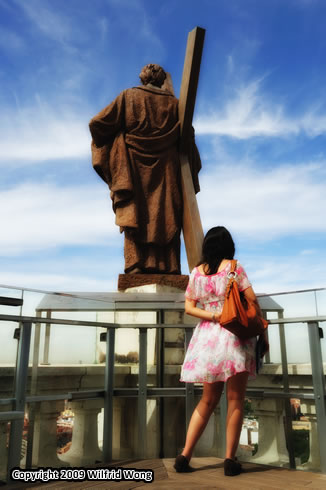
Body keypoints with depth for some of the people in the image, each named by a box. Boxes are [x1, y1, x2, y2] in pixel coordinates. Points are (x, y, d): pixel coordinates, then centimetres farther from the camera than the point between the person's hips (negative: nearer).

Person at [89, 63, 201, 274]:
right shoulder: (174, 103, 10)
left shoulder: (129, 96, 6)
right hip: (166, 172, 2)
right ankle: (167, 268, -5)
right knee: (166, 218, 1)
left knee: (134, 215, -4)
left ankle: (136, 265, -14)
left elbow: (97, 124, 3)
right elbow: (187, 140, 9)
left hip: (134, 170, -1)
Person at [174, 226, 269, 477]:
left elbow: (189, 307, 3)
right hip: (235, 336, -4)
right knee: (235, 400, 6)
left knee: (208, 400, 15)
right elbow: (252, 301, -6)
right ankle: (230, 460, 9)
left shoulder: (196, 272, 6)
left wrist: (213, 316, -6)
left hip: (207, 337, 4)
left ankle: (185, 455, 14)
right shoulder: (234, 267, -4)